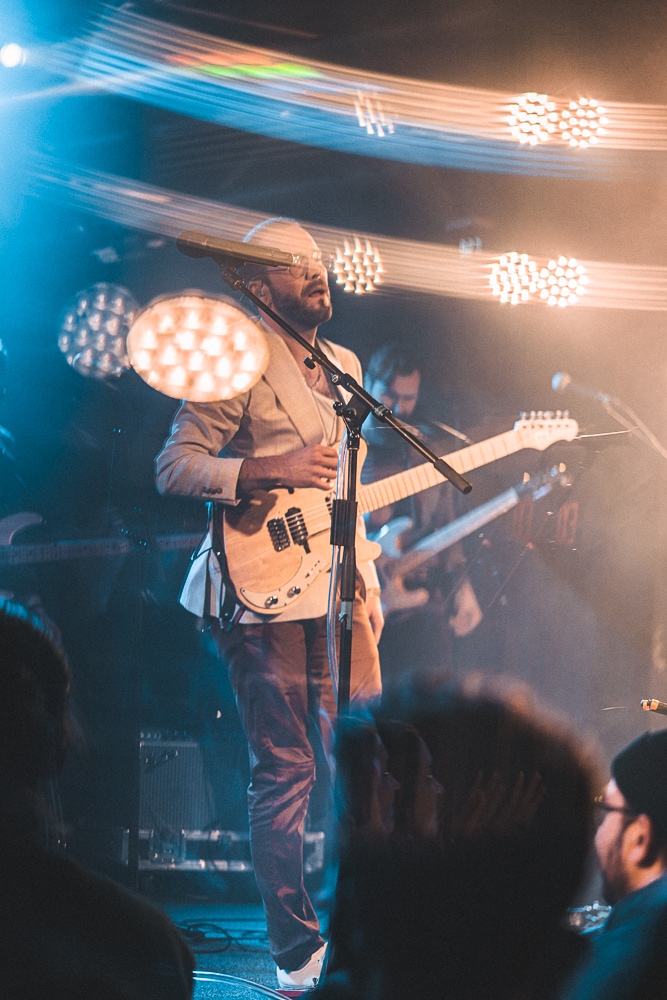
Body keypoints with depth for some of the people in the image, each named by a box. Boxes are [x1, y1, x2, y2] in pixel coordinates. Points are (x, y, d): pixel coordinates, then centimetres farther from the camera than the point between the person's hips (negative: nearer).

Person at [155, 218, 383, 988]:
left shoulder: (344, 366, 19)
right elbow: (174, 467, -12)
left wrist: (367, 583, 17)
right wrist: (270, 472, -22)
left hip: (336, 590, 7)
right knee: (285, 771, -4)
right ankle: (297, 951, 3)